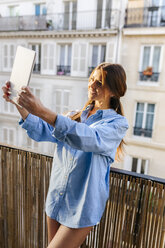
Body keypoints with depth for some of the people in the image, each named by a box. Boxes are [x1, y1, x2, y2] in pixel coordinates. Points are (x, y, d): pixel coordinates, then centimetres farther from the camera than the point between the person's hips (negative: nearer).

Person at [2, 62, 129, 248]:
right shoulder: (76, 115, 5)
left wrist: (43, 112, -41)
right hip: (56, 200, 6)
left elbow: (90, 139, -33)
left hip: (81, 208, -5)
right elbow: (41, 131, -1)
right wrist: (18, 104, -14)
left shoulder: (118, 123, -13)